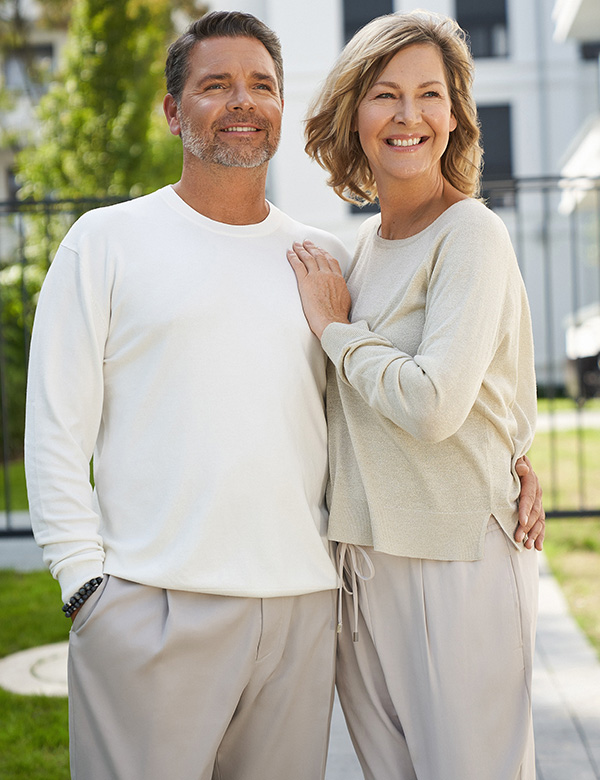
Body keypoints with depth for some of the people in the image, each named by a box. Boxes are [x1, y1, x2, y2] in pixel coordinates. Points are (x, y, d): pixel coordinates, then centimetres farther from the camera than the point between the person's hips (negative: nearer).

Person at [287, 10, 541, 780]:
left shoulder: (471, 236, -11)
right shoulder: (366, 244, 13)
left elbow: (434, 403, -23)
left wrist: (335, 327, -10)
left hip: (458, 558, -7)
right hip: (363, 556, 8)